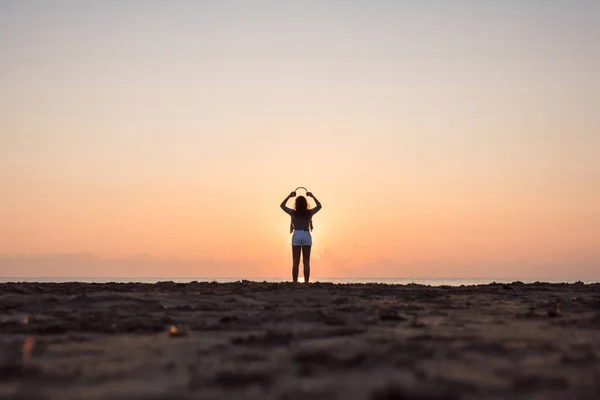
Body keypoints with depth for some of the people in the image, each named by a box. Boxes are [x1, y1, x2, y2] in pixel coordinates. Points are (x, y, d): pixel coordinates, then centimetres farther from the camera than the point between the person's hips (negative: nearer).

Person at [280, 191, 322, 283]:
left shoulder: (293, 212, -5)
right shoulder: (309, 213, -3)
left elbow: (282, 205, 10)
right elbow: (319, 206, 15)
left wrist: (289, 196, 13)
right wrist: (312, 196, 17)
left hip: (296, 236, 0)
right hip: (306, 236, 0)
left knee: (295, 262, 1)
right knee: (306, 262, 2)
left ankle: (295, 283, -3)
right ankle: (306, 283, -1)